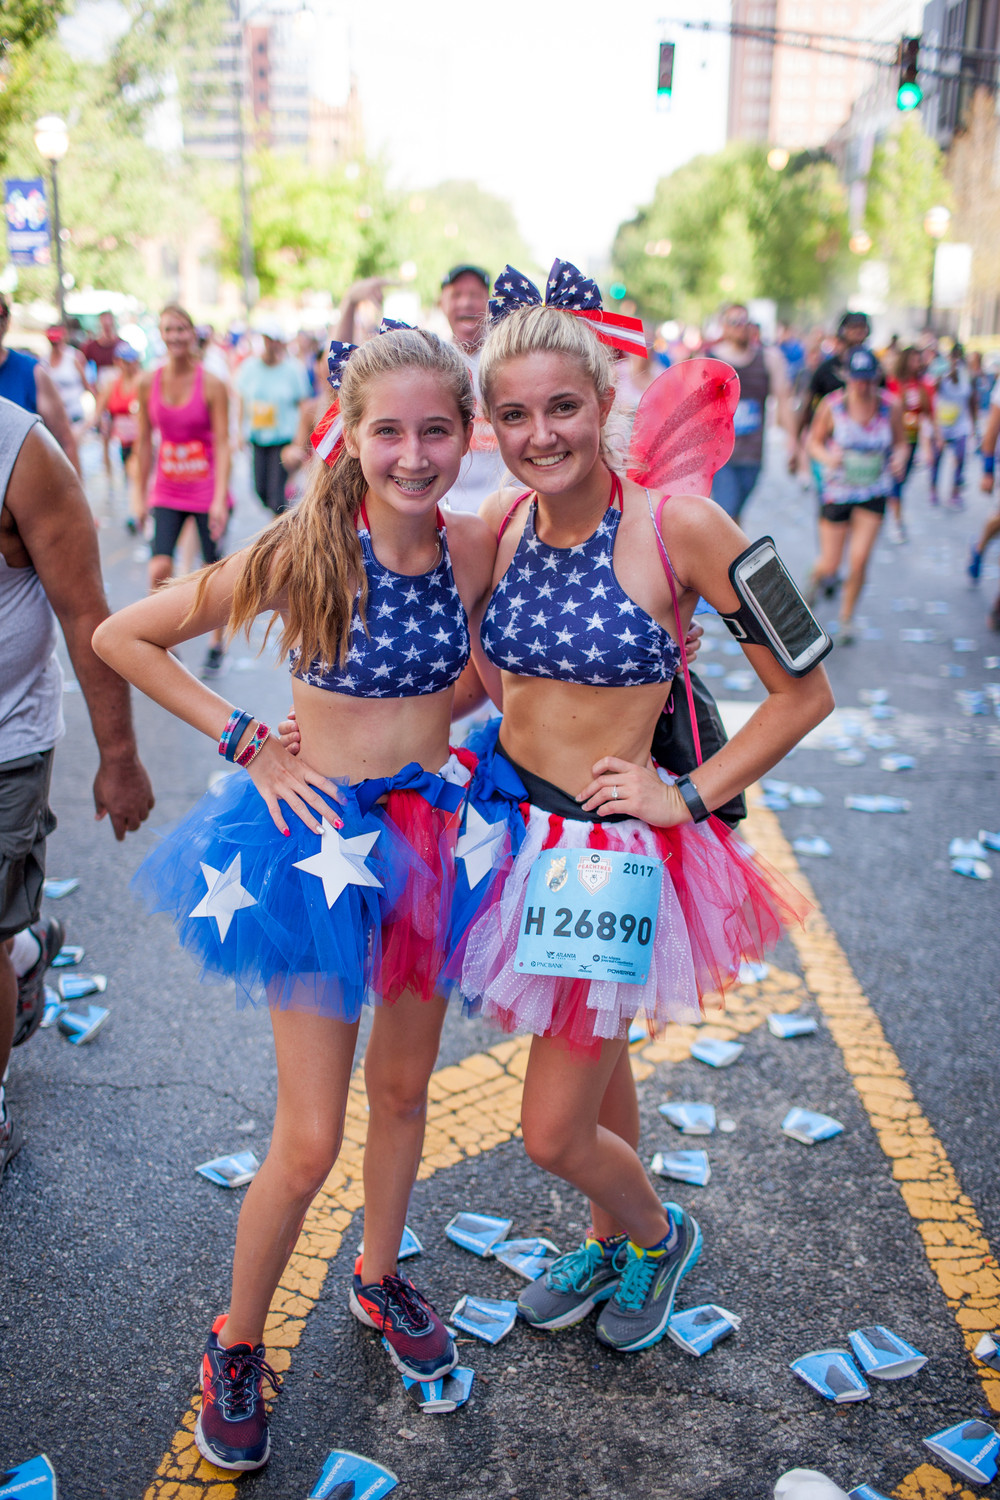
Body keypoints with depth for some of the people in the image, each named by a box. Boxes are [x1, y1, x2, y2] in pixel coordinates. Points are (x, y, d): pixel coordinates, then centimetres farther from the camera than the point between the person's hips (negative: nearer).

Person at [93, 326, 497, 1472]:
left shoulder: (474, 548, -6)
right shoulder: (304, 553, -18)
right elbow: (121, 638, -10)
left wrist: (432, 734, -2)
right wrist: (249, 745, -12)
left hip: (425, 837, 5)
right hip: (316, 842, -4)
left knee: (403, 1089, 21)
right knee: (309, 1142, 1)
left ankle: (378, 1278, 47)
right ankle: (236, 1348, 28)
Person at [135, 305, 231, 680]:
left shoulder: (211, 385, -9)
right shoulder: (148, 383, 0)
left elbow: (222, 444, -10)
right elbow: (144, 441, 6)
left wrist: (219, 499, -17)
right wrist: (141, 495, 7)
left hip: (208, 490, -2)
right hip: (166, 492, 2)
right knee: (159, 570, -13)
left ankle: (216, 642, 27)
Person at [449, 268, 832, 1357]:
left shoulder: (678, 524, -18)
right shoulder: (501, 520, -3)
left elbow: (803, 693, -10)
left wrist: (689, 796, -12)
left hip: (612, 850, -5)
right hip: (512, 824, 5)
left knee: (553, 1132, 2)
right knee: (595, 1058, 25)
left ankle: (659, 1235, 36)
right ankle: (609, 1245, 51)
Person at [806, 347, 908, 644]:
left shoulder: (890, 408, -7)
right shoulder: (832, 406, -12)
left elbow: (901, 443, 6)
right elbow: (814, 441, -2)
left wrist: (900, 458, -17)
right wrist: (827, 457, -24)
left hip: (874, 494, 1)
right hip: (837, 493, -1)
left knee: (859, 561, -9)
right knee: (830, 565, 1)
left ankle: (846, 619, 15)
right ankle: (815, 576, 41)